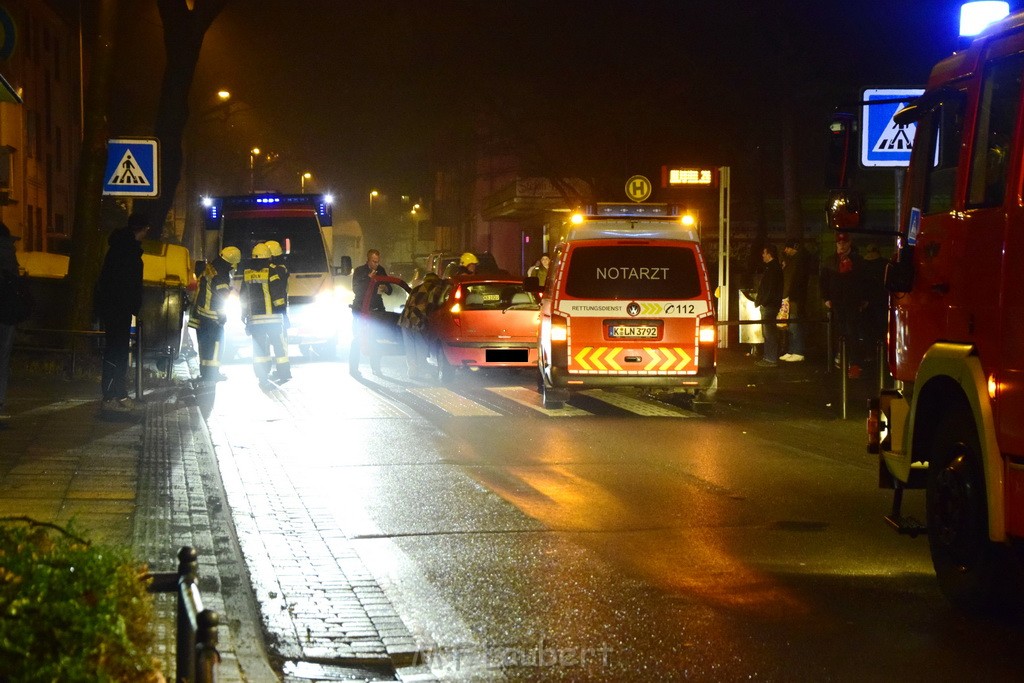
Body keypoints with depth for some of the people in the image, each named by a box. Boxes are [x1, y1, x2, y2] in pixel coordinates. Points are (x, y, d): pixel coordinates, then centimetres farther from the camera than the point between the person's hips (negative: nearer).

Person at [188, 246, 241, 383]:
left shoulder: (209, 268, 6)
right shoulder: (221, 277, -22)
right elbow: (221, 297, -18)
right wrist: (222, 316, -8)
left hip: (201, 311, 9)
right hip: (213, 315, -9)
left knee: (205, 341, 15)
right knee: (216, 341, -3)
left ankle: (204, 371, 22)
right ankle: (212, 372, -4)